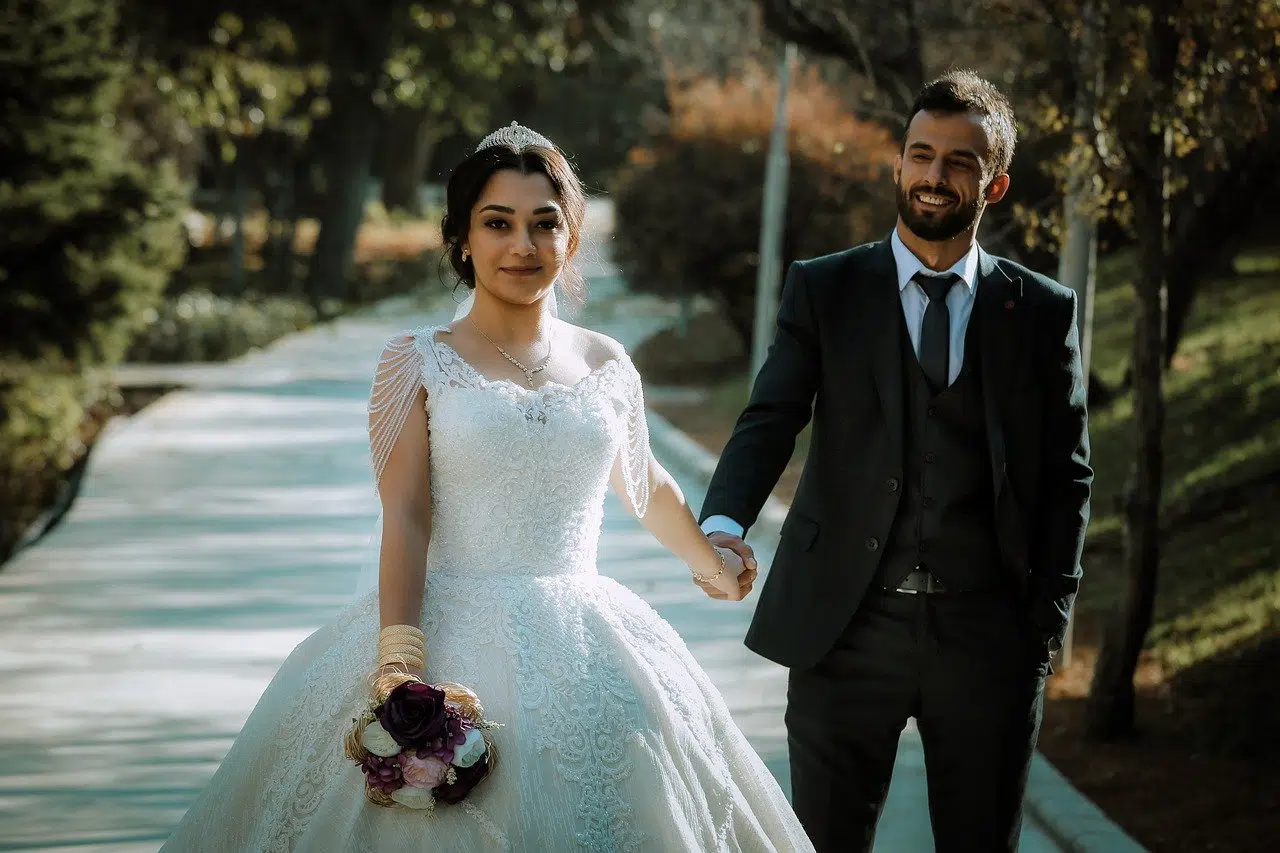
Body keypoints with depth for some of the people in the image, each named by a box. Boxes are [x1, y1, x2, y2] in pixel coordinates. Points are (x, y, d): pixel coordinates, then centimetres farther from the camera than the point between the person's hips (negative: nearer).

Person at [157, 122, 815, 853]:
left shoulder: (606, 366, 9)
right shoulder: (421, 364, 0)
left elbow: (649, 489, 27)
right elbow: (405, 519, -9)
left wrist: (718, 567, 42)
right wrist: (399, 668, -20)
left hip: (585, 650, 3)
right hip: (454, 636, -3)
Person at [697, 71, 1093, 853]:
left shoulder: (1043, 311, 5)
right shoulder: (824, 290, 4)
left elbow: (1066, 473, 7)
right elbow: (770, 420, -7)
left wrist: (1049, 619, -1)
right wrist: (724, 524, -26)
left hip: (987, 634, 1)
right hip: (847, 627, -1)